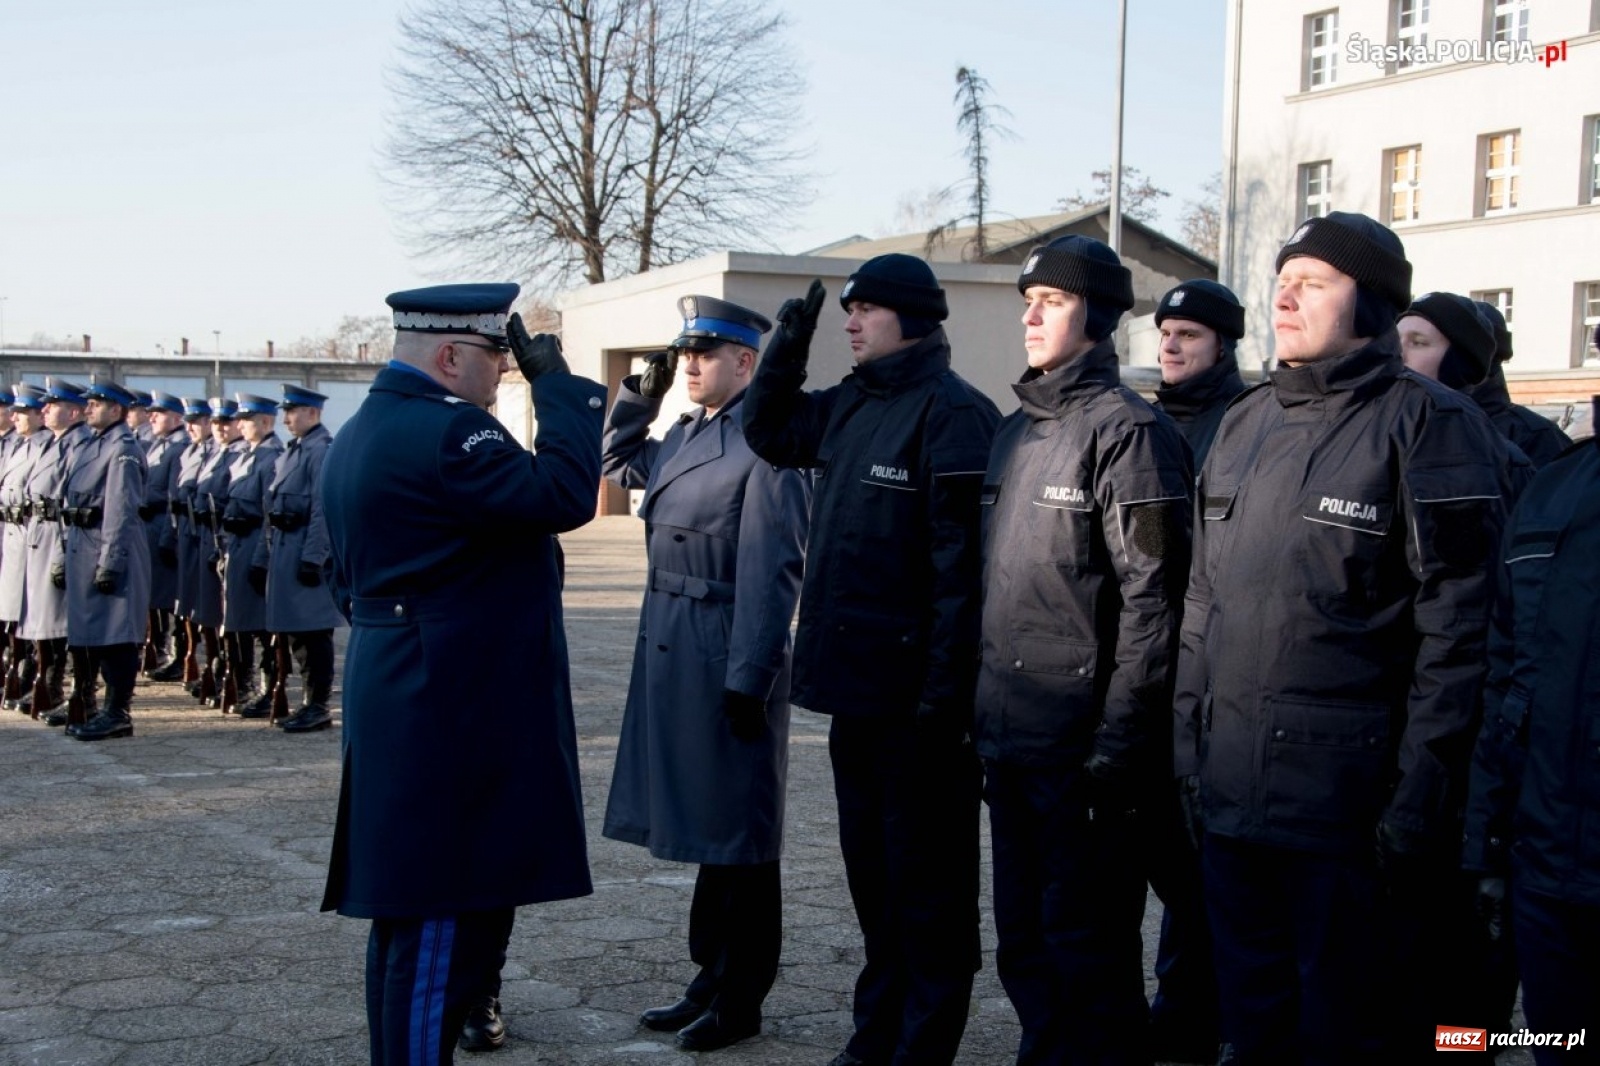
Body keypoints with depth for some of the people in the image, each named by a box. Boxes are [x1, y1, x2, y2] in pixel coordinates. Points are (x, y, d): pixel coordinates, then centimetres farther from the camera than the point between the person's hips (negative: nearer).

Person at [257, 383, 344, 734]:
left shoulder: (322, 451, -12)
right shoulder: (292, 451, 16)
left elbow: (323, 510, -18)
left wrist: (312, 558, -21)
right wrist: (264, 555, 16)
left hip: (305, 550, -9)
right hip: (284, 550, 9)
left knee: (313, 632, -2)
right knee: (295, 632, 13)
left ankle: (318, 707, 4)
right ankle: (310, 702, 21)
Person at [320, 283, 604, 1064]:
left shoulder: (359, 434, 15)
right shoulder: (445, 434, -18)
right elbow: (566, 494, -22)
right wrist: (557, 382, -12)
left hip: (394, 700, 11)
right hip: (455, 713, -11)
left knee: (409, 909, 19)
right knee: (441, 915, -4)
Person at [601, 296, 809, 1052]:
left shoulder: (764, 443, -16)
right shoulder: (686, 435, 11)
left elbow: (769, 574, -19)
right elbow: (619, 464, 30)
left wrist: (748, 679, -20)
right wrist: (642, 390, 16)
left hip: (725, 663, -8)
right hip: (674, 656, 9)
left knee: (735, 835, 4)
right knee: (704, 827, 17)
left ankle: (739, 1001, 17)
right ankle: (713, 978, 29)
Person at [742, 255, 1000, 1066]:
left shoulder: (951, 413, -14)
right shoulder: (850, 406, 11)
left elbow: (962, 564, -18)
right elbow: (768, 432, 27)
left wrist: (946, 691, -20)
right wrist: (787, 347, 12)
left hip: (914, 692, -9)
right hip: (853, 681, 9)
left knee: (923, 876, 4)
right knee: (869, 865, 18)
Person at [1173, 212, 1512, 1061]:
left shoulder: (1427, 424, -8)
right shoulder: (1243, 424, 13)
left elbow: (1456, 626, -12)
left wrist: (1421, 792, -15)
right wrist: (1188, 738, 13)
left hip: (1344, 793, -6)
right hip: (1226, 793, 6)